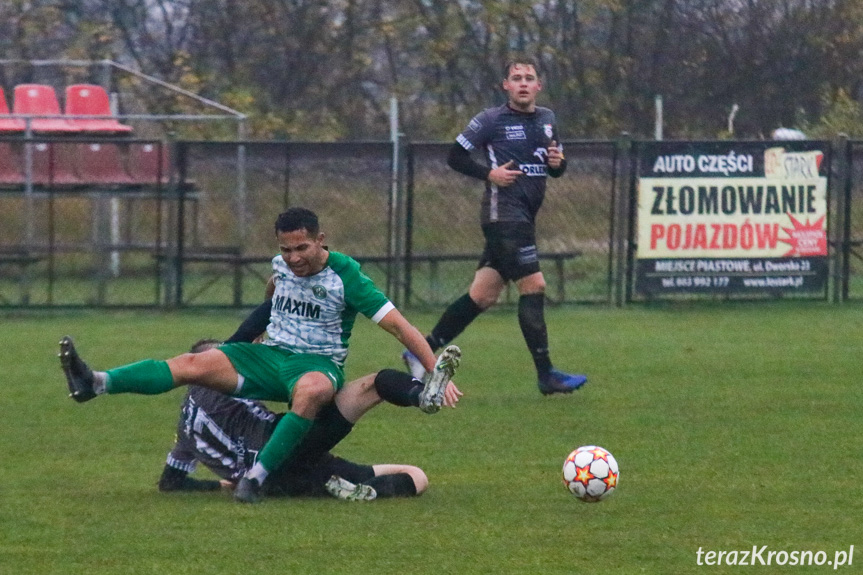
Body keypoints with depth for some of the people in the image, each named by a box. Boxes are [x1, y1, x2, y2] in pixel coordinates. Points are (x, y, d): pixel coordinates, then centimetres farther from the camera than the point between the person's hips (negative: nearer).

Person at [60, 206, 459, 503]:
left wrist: (435, 372, -20)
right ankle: (93, 384, -31)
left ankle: (256, 477, -45)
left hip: (319, 364, -5)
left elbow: (397, 325, -14)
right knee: (195, 364, -18)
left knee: (310, 390, -44)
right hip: (270, 356, 5)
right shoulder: (282, 265, 5)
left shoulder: (345, 276, -13)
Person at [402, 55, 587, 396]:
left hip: (525, 219, 7)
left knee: (483, 295, 7)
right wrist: (489, 173, -15)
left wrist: (558, 161, -1)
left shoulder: (547, 119, 14)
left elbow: (557, 169, 22)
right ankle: (545, 375, -10)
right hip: (504, 212, -7)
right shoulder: (491, 120, -5)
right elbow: (455, 156, -2)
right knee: (533, 286, -12)